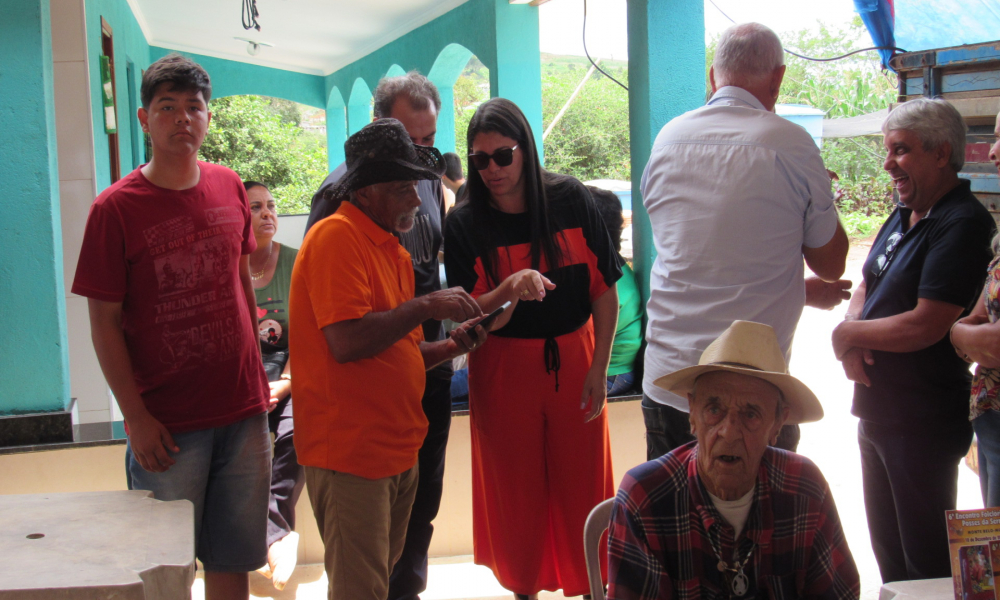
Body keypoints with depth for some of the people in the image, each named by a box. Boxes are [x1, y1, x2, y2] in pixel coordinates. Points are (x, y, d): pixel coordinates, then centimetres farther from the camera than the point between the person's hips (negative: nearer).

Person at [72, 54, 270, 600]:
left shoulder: (229, 188, 5)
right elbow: (104, 323, -7)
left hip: (244, 411, 4)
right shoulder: (115, 208, -9)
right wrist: (135, 417, -11)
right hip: (168, 425, -4)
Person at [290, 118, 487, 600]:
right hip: (350, 451, -9)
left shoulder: (392, 249, 15)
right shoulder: (337, 237, -14)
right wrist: (427, 306, -17)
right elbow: (347, 342, -25)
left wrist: (451, 346, 4)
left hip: (396, 452, 9)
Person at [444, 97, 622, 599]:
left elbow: (604, 290, -2)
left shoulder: (572, 200, -6)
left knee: (582, 484, 8)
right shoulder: (464, 224, -8)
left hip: (573, 360, 1)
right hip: (503, 369, 0)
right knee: (515, 490, 10)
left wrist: (598, 367, -5)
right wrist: (511, 288, -31)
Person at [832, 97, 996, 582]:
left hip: (925, 422, -9)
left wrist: (847, 333, -11)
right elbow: (866, 289, 16)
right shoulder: (902, 217, 10)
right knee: (888, 548, 21)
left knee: (927, 563, 3)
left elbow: (925, 326, -24)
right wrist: (854, 343, -6)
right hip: (877, 410, 9)